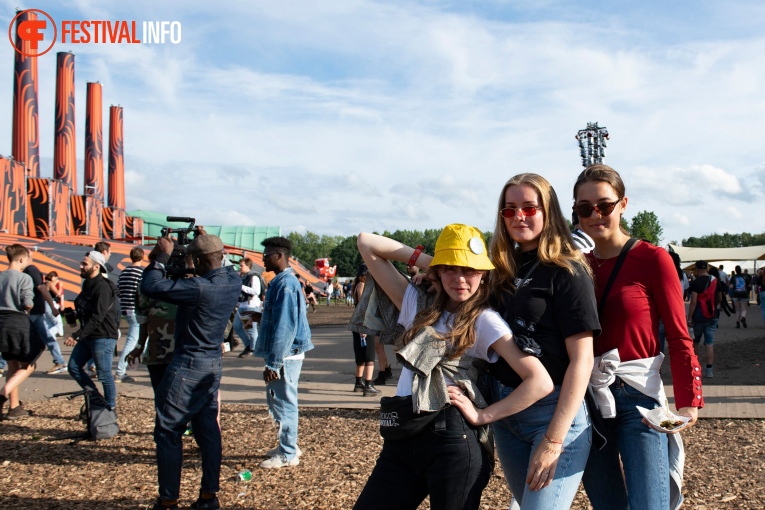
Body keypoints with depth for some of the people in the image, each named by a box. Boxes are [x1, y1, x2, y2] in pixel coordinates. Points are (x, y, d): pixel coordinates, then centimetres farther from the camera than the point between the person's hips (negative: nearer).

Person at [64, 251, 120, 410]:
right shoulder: (88, 284, 12)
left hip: (103, 337, -10)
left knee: (104, 374, -2)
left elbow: (97, 317, -25)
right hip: (88, 336, 10)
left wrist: (77, 336, -27)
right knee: (74, 367, 8)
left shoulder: (103, 287, -18)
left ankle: (110, 409, 12)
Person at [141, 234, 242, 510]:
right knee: (208, 430, 13)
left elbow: (150, 286, -23)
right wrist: (208, 241, 16)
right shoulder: (234, 282, -2)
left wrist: (163, 255, -11)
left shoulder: (199, 288, -25)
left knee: (168, 432, 3)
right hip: (213, 364, 8)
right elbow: (222, 270, 23)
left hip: (187, 367, -8)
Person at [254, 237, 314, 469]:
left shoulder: (285, 285, -19)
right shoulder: (281, 282, 13)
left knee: (284, 403, 0)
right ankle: (287, 446, 30)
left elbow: (284, 327, -23)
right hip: (284, 354, 10)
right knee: (276, 401, 19)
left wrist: (273, 363, -22)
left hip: (285, 356, -10)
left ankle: (288, 454, 10)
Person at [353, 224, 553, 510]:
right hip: (401, 440, 5)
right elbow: (367, 244, 13)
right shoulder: (417, 305, 13)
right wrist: (422, 258, 5)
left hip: (453, 441, -5)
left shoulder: (485, 320, -2)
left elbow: (541, 382, -12)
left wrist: (483, 415, -9)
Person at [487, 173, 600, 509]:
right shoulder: (504, 270, 9)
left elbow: (582, 360, -14)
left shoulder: (566, 271, -10)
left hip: (554, 410, -7)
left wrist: (554, 440, -19)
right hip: (503, 411, 7)